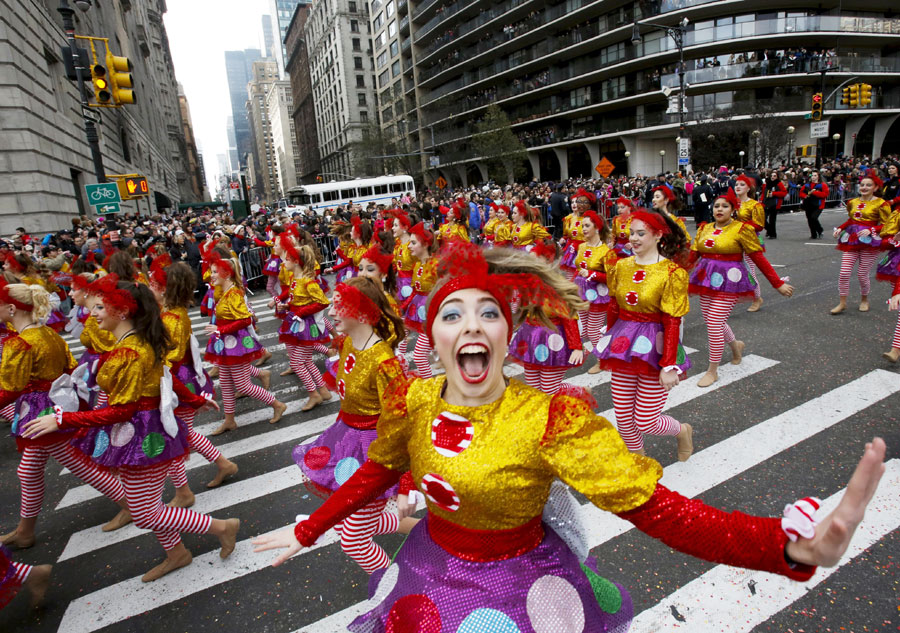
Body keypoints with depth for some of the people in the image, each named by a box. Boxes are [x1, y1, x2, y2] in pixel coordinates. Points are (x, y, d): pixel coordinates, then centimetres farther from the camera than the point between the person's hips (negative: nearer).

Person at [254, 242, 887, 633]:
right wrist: (307, 532, 8)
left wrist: (793, 545, -44)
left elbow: (659, 508, -30)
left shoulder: (551, 419, -27)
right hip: (432, 574, 3)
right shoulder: (411, 402, -14)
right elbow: (375, 475, 3)